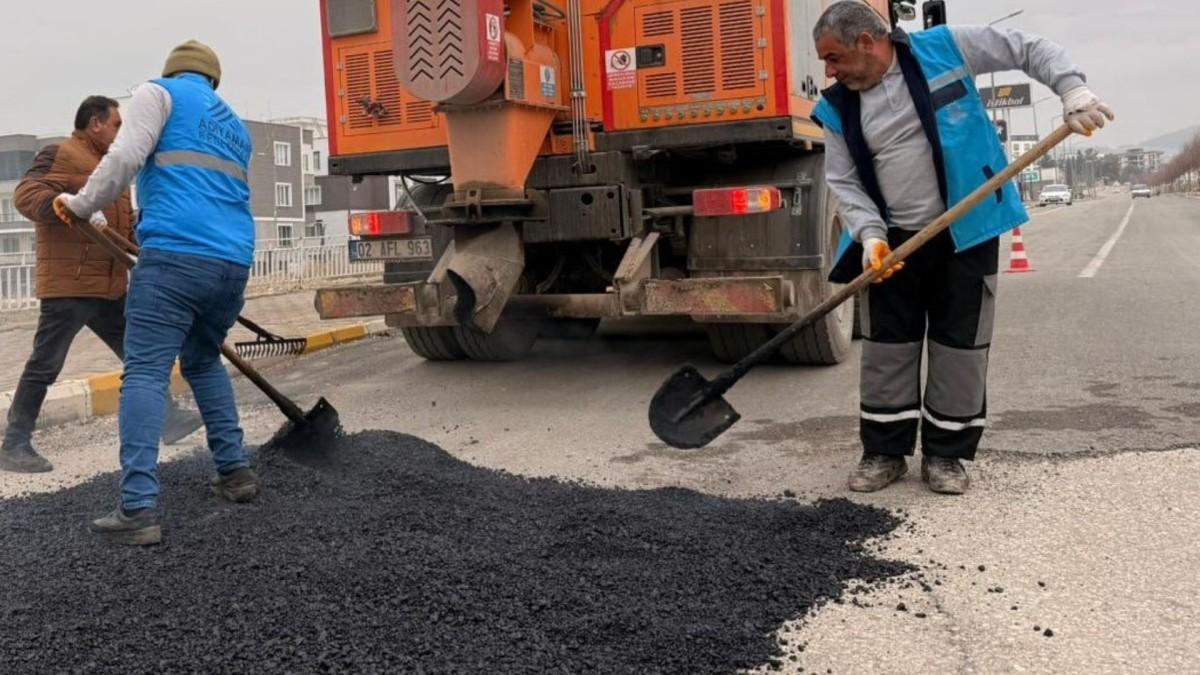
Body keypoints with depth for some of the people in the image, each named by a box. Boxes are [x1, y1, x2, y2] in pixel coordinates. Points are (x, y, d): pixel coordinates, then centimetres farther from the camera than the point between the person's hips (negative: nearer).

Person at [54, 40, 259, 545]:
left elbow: (124, 158, -6)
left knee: (145, 375, -7)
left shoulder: (159, 92, 10)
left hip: (176, 256, -6)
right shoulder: (235, 126, 30)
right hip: (235, 262, 7)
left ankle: (138, 510, -13)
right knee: (203, 362, 24)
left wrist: (81, 205, 7)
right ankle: (235, 470, 21)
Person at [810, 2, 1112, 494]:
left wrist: (1072, 89, -14)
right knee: (886, 347, 5)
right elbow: (843, 181, 0)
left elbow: (1028, 49, 0)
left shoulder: (944, 48, -6)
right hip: (892, 241, 3)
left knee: (960, 345, 3)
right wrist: (869, 234, -15)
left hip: (966, 232, -2)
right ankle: (884, 451, 18)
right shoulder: (838, 109, 1)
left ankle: (946, 453, 16)